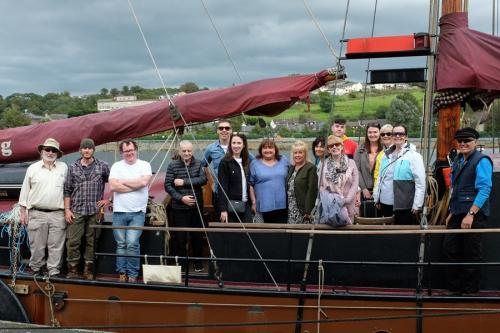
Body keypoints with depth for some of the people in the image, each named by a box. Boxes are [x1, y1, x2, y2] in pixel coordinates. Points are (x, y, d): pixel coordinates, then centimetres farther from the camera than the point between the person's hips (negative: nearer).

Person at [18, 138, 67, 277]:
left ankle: (54, 272, 9)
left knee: (56, 246, 2)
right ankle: (36, 270, 16)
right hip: (37, 214, 0)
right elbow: (25, 191, 8)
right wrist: (23, 212, 5)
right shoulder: (32, 168, 5)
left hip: (58, 215, 0)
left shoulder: (64, 168, 6)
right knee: (37, 246, 4)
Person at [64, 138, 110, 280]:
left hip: (95, 211, 0)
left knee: (91, 241, 5)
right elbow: (67, 190, 7)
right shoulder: (73, 167, 7)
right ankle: (72, 270, 8)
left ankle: (88, 270, 15)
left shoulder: (102, 166, 4)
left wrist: (108, 199, 4)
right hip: (77, 211, 1)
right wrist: (67, 210, 0)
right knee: (72, 241, -3)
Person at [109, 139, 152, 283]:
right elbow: (113, 186, -8)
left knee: (132, 243, -10)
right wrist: (135, 186, -9)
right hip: (119, 212, 2)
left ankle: (133, 274, 1)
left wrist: (123, 182, -5)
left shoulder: (144, 165, 4)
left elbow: (144, 182, -14)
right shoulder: (116, 166, 6)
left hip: (137, 212, -2)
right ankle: (122, 273, 16)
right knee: (121, 244, 7)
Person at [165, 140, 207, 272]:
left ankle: (198, 263, 25)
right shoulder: (173, 166, -2)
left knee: (198, 236, 11)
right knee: (181, 237, 1)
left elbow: (203, 179, -13)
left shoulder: (198, 164, 2)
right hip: (179, 208, -2)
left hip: (196, 206, 2)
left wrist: (184, 182, -18)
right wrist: (181, 198, -17)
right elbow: (168, 185, -6)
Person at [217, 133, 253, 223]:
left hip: (245, 205, 5)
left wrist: (251, 203, 7)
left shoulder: (246, 162, 13)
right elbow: (222, 188, -11)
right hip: (231, 206, -5)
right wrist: (223, 209, -16)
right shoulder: (225, 163, -5)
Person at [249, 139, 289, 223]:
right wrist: (253, 202, -1)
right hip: (265, 206, -1)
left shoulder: (284, 161, 9)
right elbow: (250, 184, 3)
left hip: (282, 205, 1)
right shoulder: (255, 163, 4)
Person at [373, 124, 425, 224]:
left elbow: (420, 183, -11)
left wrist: (417, 205, -14)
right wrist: (377, 198, 12)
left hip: (404, 206, -6)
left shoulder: (414, 156, -7)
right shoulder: (386, 155, 12)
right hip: (385, 204, 6)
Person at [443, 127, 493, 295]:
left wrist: (470, 214, -22)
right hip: (457, 214, 8)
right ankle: (454, 288, 19)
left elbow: (484, 190, -17)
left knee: (471, 254, 1)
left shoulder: (481, 161, -9)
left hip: (474, 214, -8)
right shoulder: (458, 161, 16)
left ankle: (470, 290, 13)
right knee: (450, 249, 7)